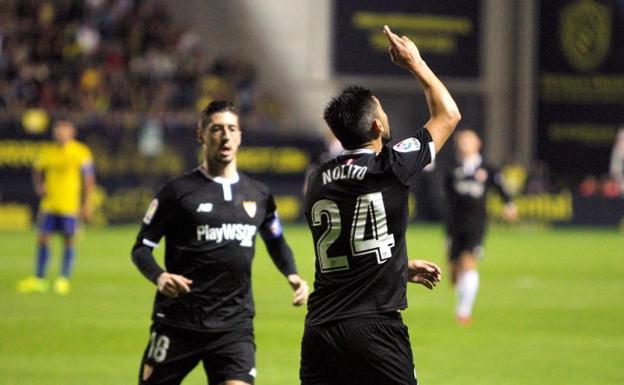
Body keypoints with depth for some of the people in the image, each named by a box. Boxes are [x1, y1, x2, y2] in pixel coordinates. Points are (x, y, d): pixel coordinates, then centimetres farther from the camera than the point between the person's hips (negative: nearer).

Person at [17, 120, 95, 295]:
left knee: (69, 240, 1)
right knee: (43, 239, 2)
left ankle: (64, 279, 10)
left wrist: (86, 203, -5)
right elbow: (37, 170, 21)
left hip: (70, 205, -3)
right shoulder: (47, 152, 6)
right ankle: (38, 279, 10)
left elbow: (89, 179, -1)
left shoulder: (81, 152, -4)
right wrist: (39, 186, 3)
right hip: (49, 204, 3)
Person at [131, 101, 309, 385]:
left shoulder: (258, 195, 10)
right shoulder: (179, 191, -2)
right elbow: (142, 247, 0)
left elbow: (276, 242, 27)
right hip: (178, 322, -2)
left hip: (234, 326, 2)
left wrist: (292, 276, 8)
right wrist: (159, 276, -21)